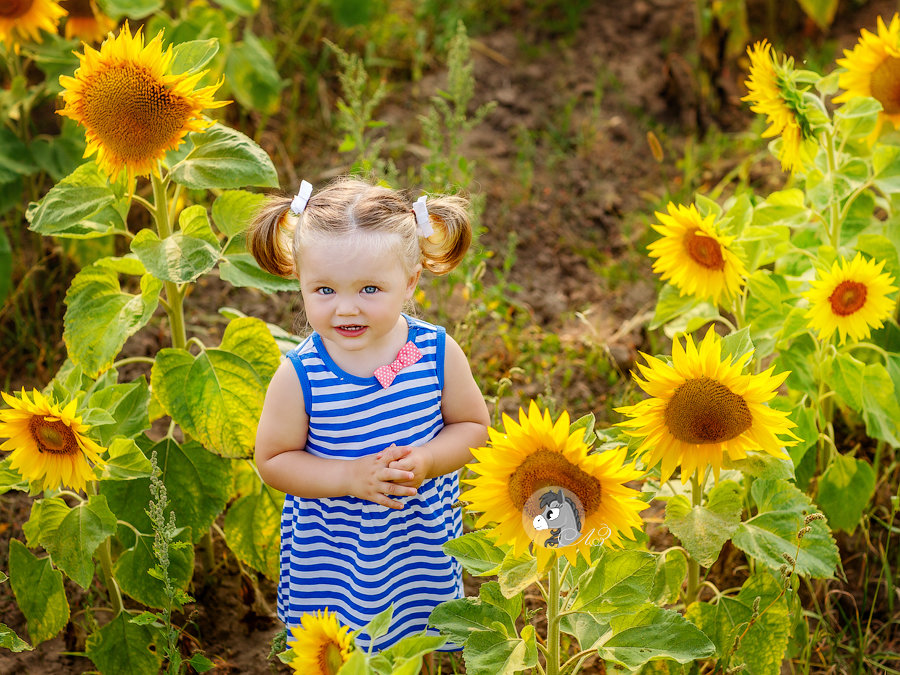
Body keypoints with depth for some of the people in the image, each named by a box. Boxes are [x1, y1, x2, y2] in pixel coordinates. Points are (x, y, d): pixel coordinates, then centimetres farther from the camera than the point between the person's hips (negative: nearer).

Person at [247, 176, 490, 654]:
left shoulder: (437, 352, -15)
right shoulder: (300, 376, -20)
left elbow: (472, 424, -2)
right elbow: (272, 461, -12)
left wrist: (426, 461, -21)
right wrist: (350, 477, -25)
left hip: (424, 545, 2)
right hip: (328, 557, -2)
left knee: (429, 646, 21)